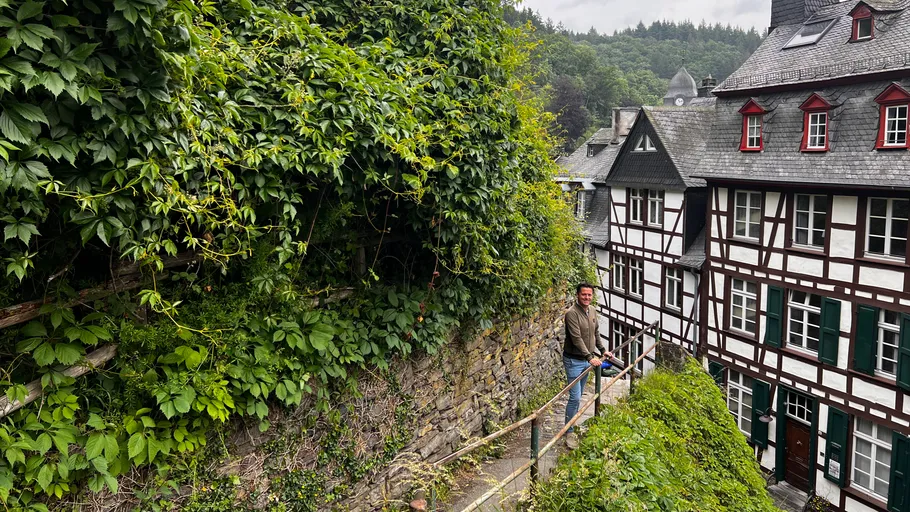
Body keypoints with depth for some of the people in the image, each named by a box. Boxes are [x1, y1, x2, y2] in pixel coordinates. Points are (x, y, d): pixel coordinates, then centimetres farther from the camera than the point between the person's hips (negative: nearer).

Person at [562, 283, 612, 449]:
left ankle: (574, 426, 28)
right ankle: (569, 432, 0)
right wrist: (590, 357, -30)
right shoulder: (572, 313, -20)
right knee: (575, 397, -9)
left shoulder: (592, 311, 7)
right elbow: (577, 338, -26)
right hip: (574, 360, -8)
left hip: (587, 360, 8)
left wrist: (603, 350, 17)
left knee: (579, 396, 16)